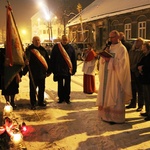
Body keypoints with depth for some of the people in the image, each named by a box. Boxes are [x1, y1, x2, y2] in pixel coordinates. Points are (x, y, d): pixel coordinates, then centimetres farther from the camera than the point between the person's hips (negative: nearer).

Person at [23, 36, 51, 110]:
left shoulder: (43, 50, 12)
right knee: (33, 89, 1)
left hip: (42, 73, 5)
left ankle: (41, 101, 29)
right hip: (33, 73, -5)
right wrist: (26, 60, -46)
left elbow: (47, 60, 15)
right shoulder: (30, 49, -4)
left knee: (42, 88, 14)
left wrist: (48, 71, 13)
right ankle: (33, 104, 12)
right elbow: (27, 56, -22)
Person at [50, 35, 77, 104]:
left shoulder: (71, 48, 2)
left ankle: (67, 98, 18)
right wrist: (53, 69, -4)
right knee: (60, 85, 8)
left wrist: (74, 69, 1)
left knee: (67, 85, 7)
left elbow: (74, 60, 5)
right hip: (59, 69, -1)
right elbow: (52, 59, 0)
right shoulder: (56, 47, -1)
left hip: (68, 70, 1)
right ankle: (61, 98, 18)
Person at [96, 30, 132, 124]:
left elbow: (121, 63, -16)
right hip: (107, 76, 7)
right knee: (106, 96, 10)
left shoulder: (122, 49, -8)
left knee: (115, 97, -1)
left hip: (116, 77, -7)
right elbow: (102, 60, 11)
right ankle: (107, 114, 21)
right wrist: (104, 56, -9)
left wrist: (110, 60, -19)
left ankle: (116, 117, 8)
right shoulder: (109, 47, 14)